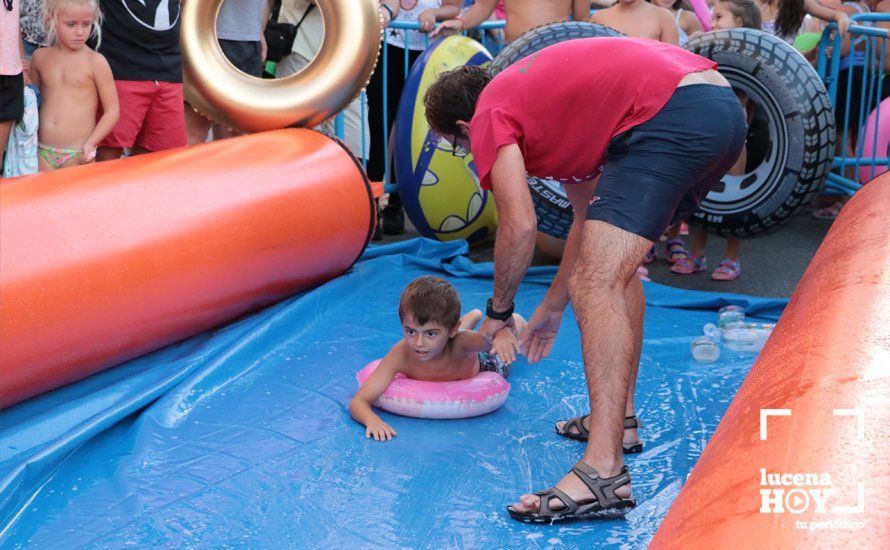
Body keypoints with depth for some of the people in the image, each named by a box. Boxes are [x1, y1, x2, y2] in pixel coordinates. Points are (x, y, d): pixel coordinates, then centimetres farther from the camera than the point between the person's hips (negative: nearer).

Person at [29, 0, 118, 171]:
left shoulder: (95, 62, -4)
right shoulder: (40, 57, 7)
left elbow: (112, 111, -3)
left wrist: (91, 143, -13)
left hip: (78, 156, -3)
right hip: (42, 152, 3)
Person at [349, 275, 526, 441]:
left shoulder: (460, 343, -51)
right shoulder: (401, 355, -48)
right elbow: (358, 403, -50)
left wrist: (504, 332, -85)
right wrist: (371, 419, -71)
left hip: (480, 361, -2)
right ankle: (474, 316, 67)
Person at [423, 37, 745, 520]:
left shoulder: (490, 116, 6)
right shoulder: (542, 101, 32)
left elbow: (519, 227, -6)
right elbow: (591, 213, 36)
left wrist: (498, 312, 11)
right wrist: (553, 306, 42)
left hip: (671, 114, -10)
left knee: (597, 285, -15)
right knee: (614, 262, 24)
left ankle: (604, 472, -23)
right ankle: (617, 418, 28)